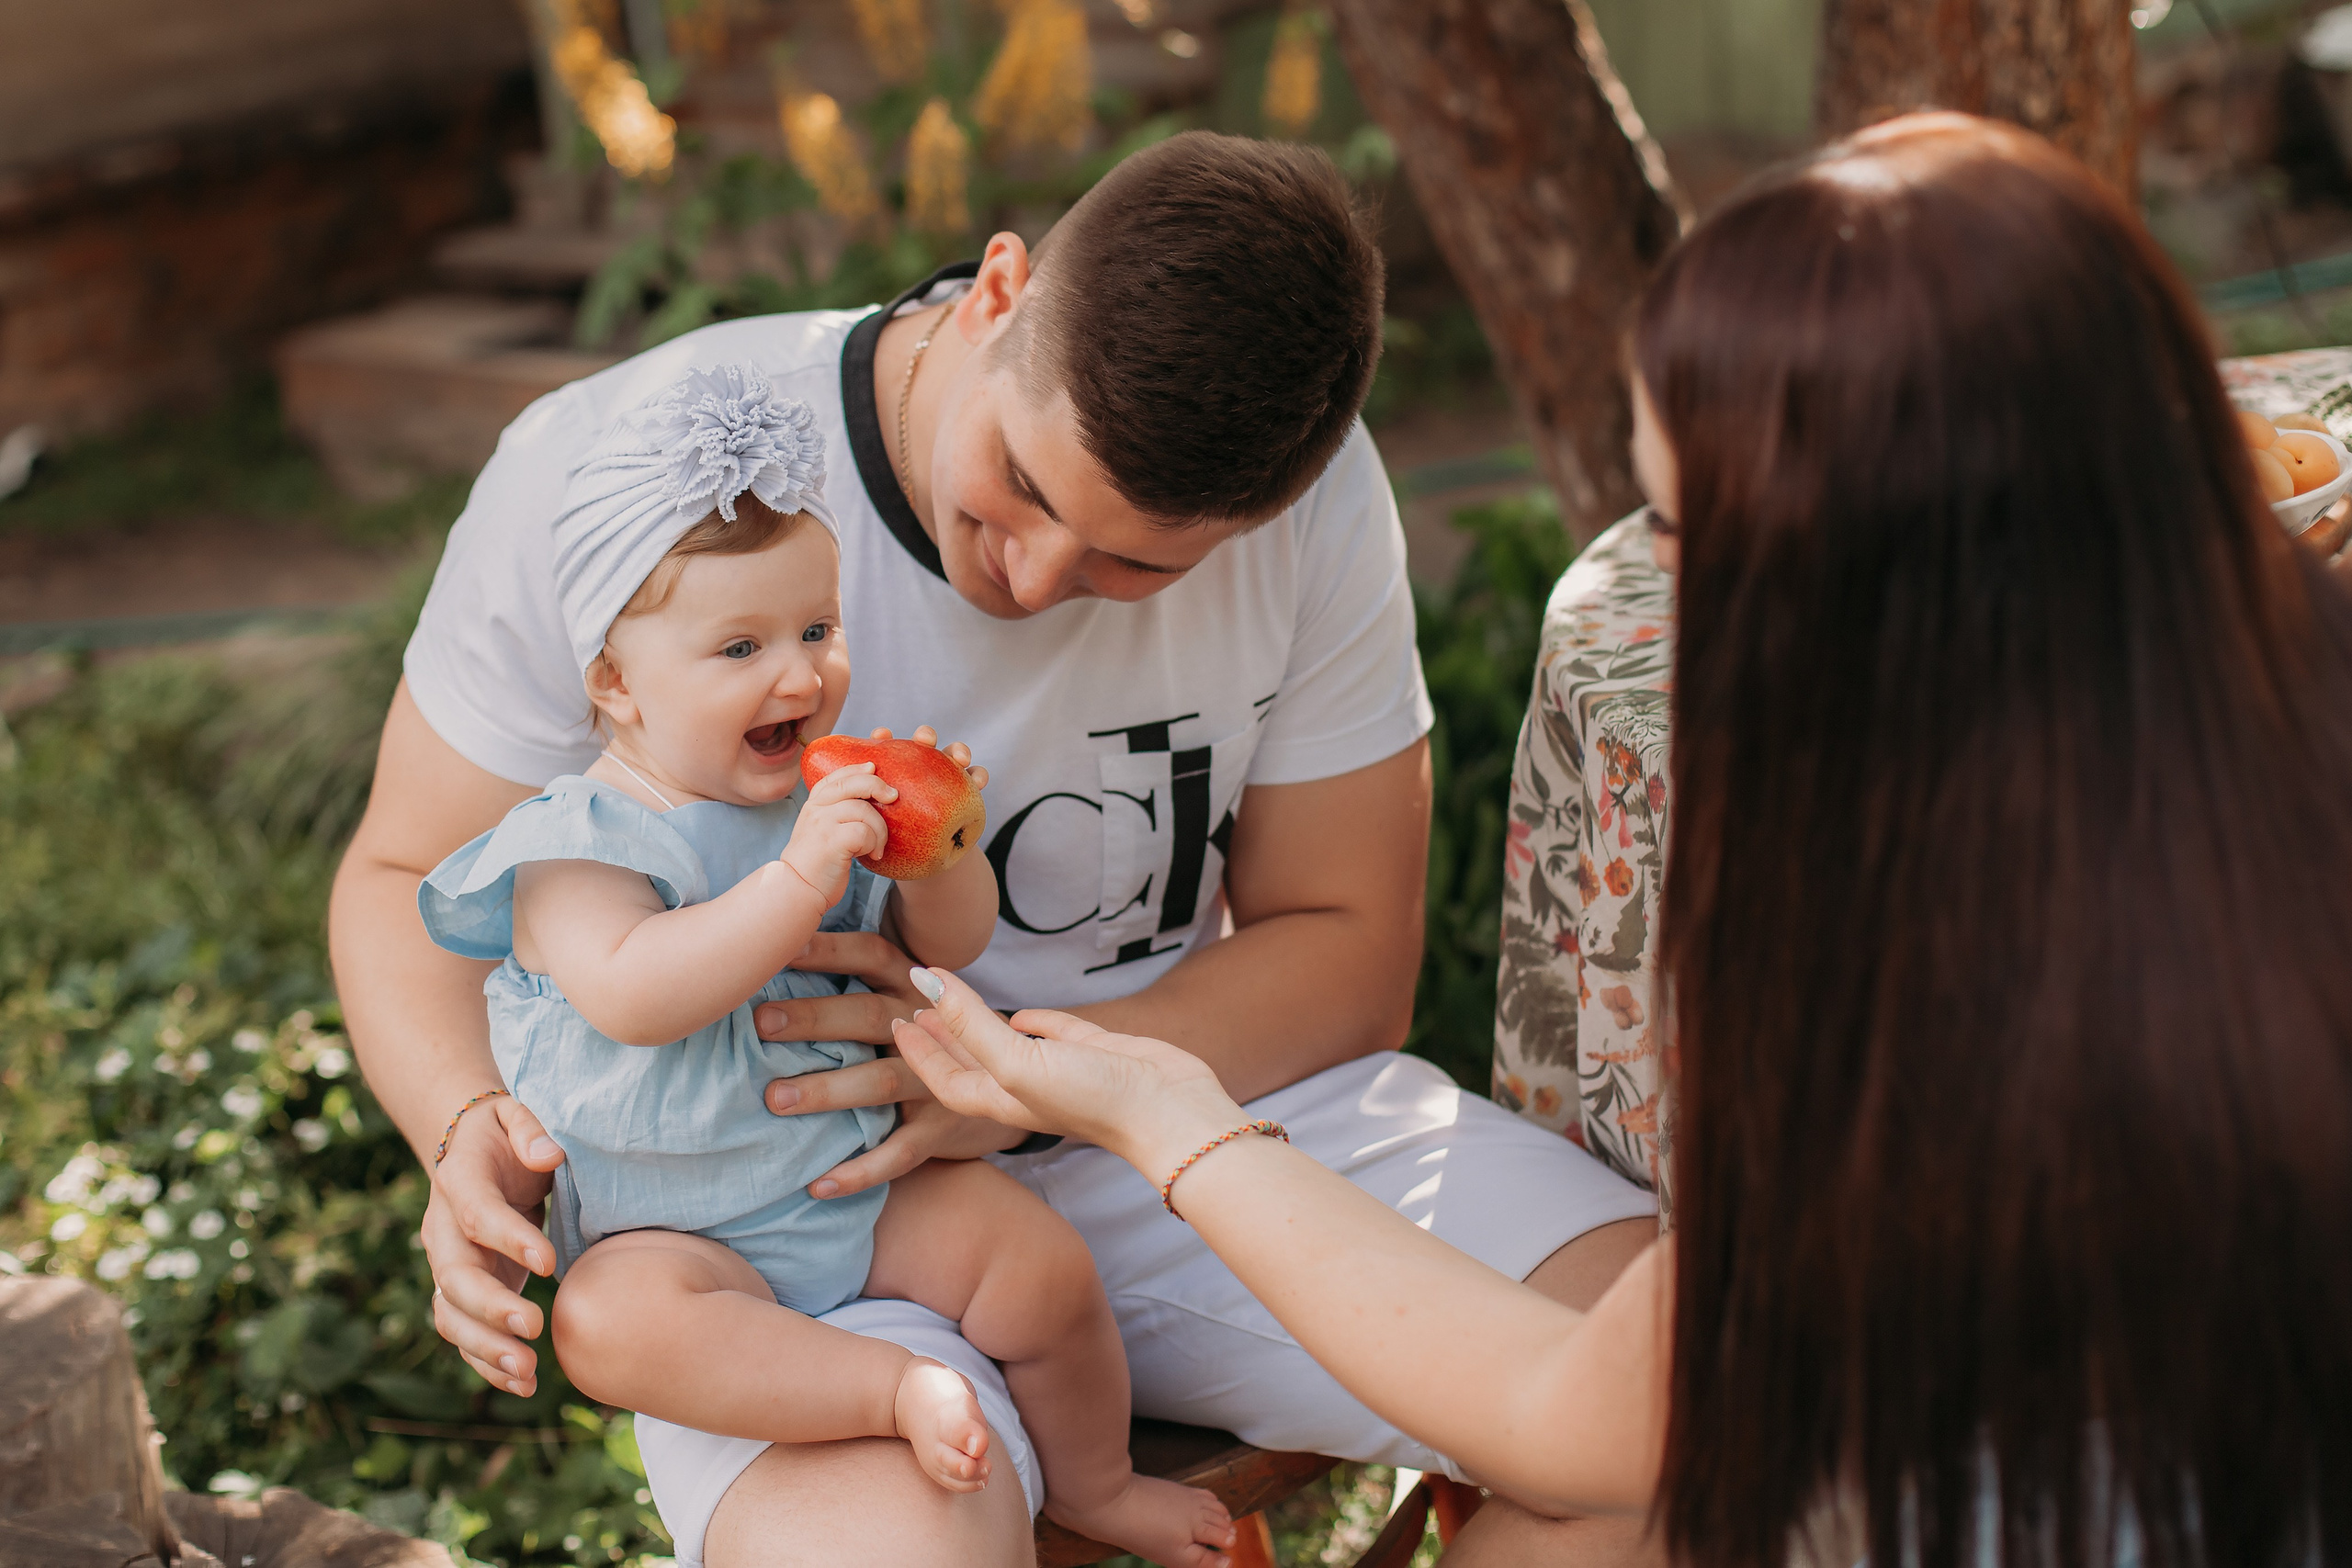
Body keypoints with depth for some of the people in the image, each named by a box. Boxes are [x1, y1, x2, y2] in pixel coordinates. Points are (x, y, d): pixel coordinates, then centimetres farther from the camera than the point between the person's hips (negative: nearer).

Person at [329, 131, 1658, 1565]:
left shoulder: (1314, 502, -9)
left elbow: (1344, 949, -1)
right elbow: (410, 873, -2)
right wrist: (473, 1131, -23)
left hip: (1188, 1092, 4)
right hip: (770, 1192, -3)